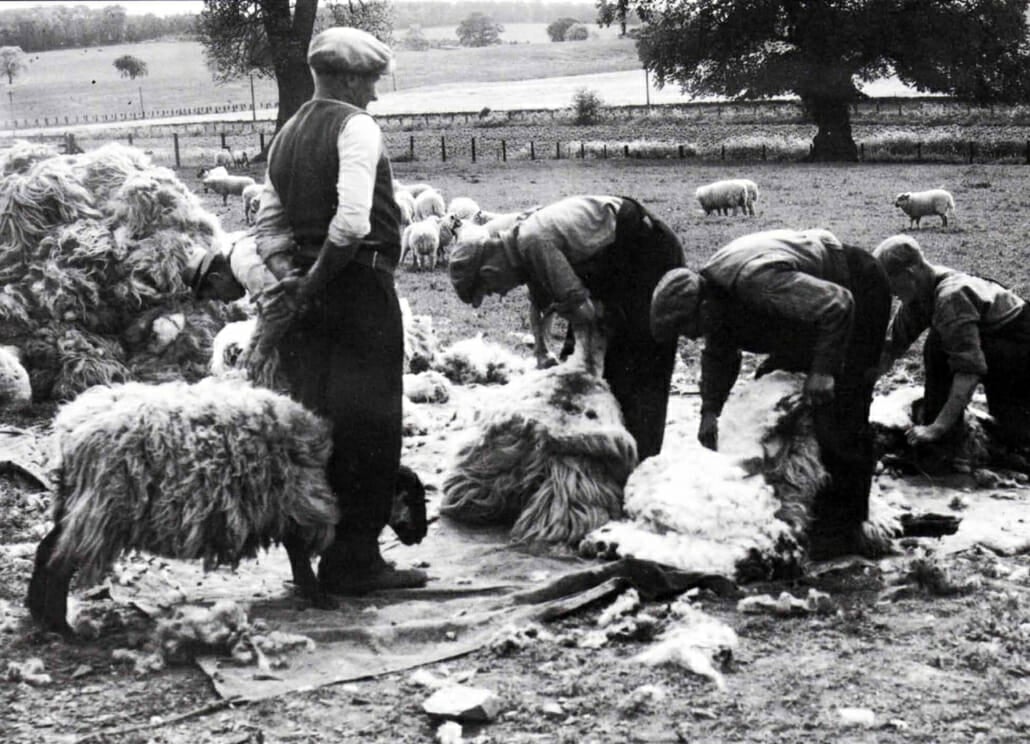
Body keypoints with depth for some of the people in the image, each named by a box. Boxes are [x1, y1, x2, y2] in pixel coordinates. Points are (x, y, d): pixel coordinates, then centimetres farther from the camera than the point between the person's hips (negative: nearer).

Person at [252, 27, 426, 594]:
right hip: (359, 286, -8)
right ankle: (354, 560, 3)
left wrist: (290, 278, 2)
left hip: (313, 293, 8)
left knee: (315, 419, 12)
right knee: (369, 425, -1)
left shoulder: (288, 134, 16)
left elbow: (268, 225, 12)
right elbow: (352, 221, -23)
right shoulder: (356, 127, -9)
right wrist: (313, 284, -15)